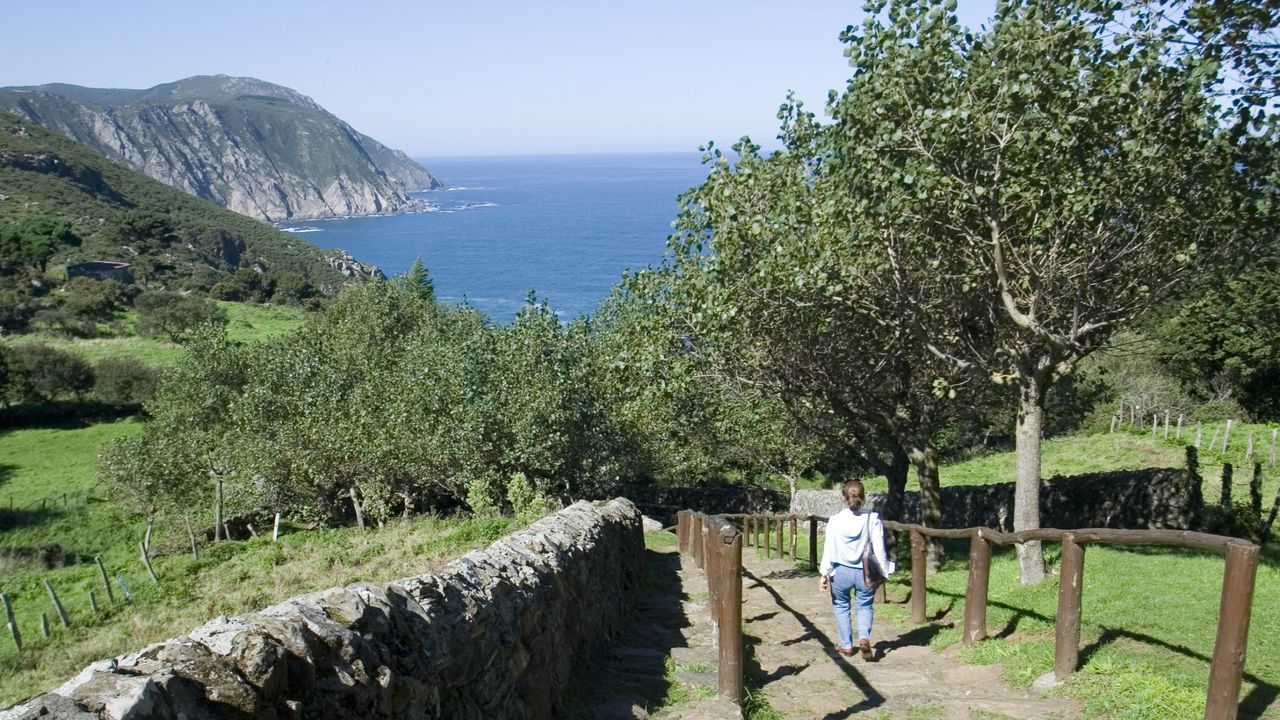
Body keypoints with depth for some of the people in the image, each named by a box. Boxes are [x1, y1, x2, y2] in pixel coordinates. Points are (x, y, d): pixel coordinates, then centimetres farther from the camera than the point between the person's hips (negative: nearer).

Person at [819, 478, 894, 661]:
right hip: (865, 572, 0)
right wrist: (886, 571, 4)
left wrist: (825, 574, 0)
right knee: (864, 606, 18)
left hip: (841, 572, 0)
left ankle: (846, 646, 24)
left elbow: (829, 549, -7)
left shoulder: (835, 520, -10)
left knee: (841, 606, 20)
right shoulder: (872, 519, -11)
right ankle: (864, 637, -8)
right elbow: (879, 549, -8)